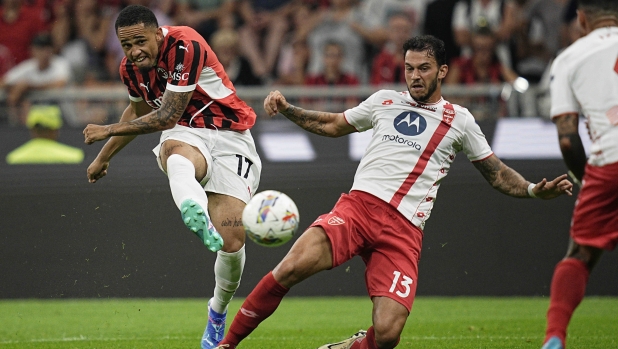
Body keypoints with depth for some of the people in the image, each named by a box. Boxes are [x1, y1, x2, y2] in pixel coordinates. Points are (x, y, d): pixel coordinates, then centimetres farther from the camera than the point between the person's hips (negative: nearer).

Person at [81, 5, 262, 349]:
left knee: (232, 240, -15)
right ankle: (195, 215, -75)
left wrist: (108, 131, -11)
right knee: (175, 153, -39)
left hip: (228, 136, -3)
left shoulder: (185, 46, -20)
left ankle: (218, 313, 16)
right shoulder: (131, 67, 2)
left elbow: (167, 117, -19)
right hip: (184, 135, 3)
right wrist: (104, 156, 35)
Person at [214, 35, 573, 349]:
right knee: (291, 267, -27)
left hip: (404, 230, -1)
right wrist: (287, 108, 18)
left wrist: (534, 190, 0)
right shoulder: (384, 101, 19)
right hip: (358, 205, 1)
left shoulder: (459, 120, 14)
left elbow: (497, 173, 19)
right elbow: (332, 125, 31)